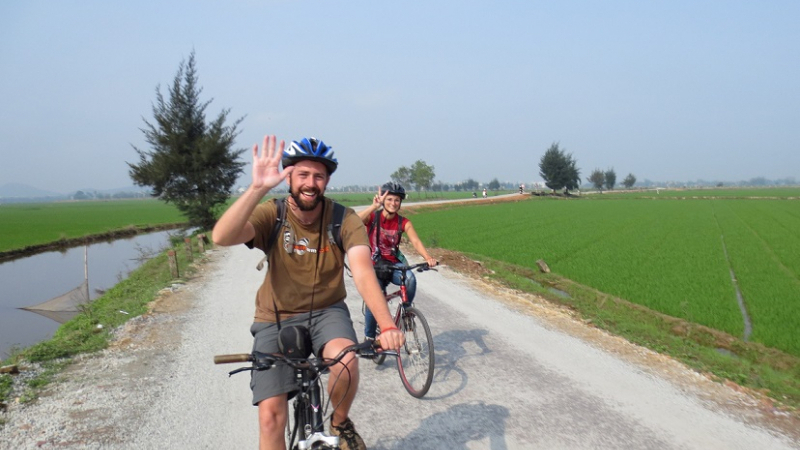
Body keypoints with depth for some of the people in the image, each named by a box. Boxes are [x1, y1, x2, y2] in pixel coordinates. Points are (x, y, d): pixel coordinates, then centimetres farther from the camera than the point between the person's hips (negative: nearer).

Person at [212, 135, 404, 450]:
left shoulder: (344, 220, -13)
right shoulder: (271, 215, -14)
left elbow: (363, 271, -27)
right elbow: (221, 237, -32)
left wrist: (387, 325, -41)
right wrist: (257, 188, -44)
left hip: (326, 311, 0)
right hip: (276, 318, 0)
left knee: (347, 360, -31)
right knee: (271, 416, -8)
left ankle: (340, 423, 3)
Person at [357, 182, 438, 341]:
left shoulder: (403, 222, -3)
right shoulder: (373, 216, -9)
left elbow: (416, 241, -19)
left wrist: (428, 258, -37)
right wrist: (374, 206, -45)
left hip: (394, 264, 2)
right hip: (374, 265, -2)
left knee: (410, 278, -30)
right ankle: (369, 338, 9)